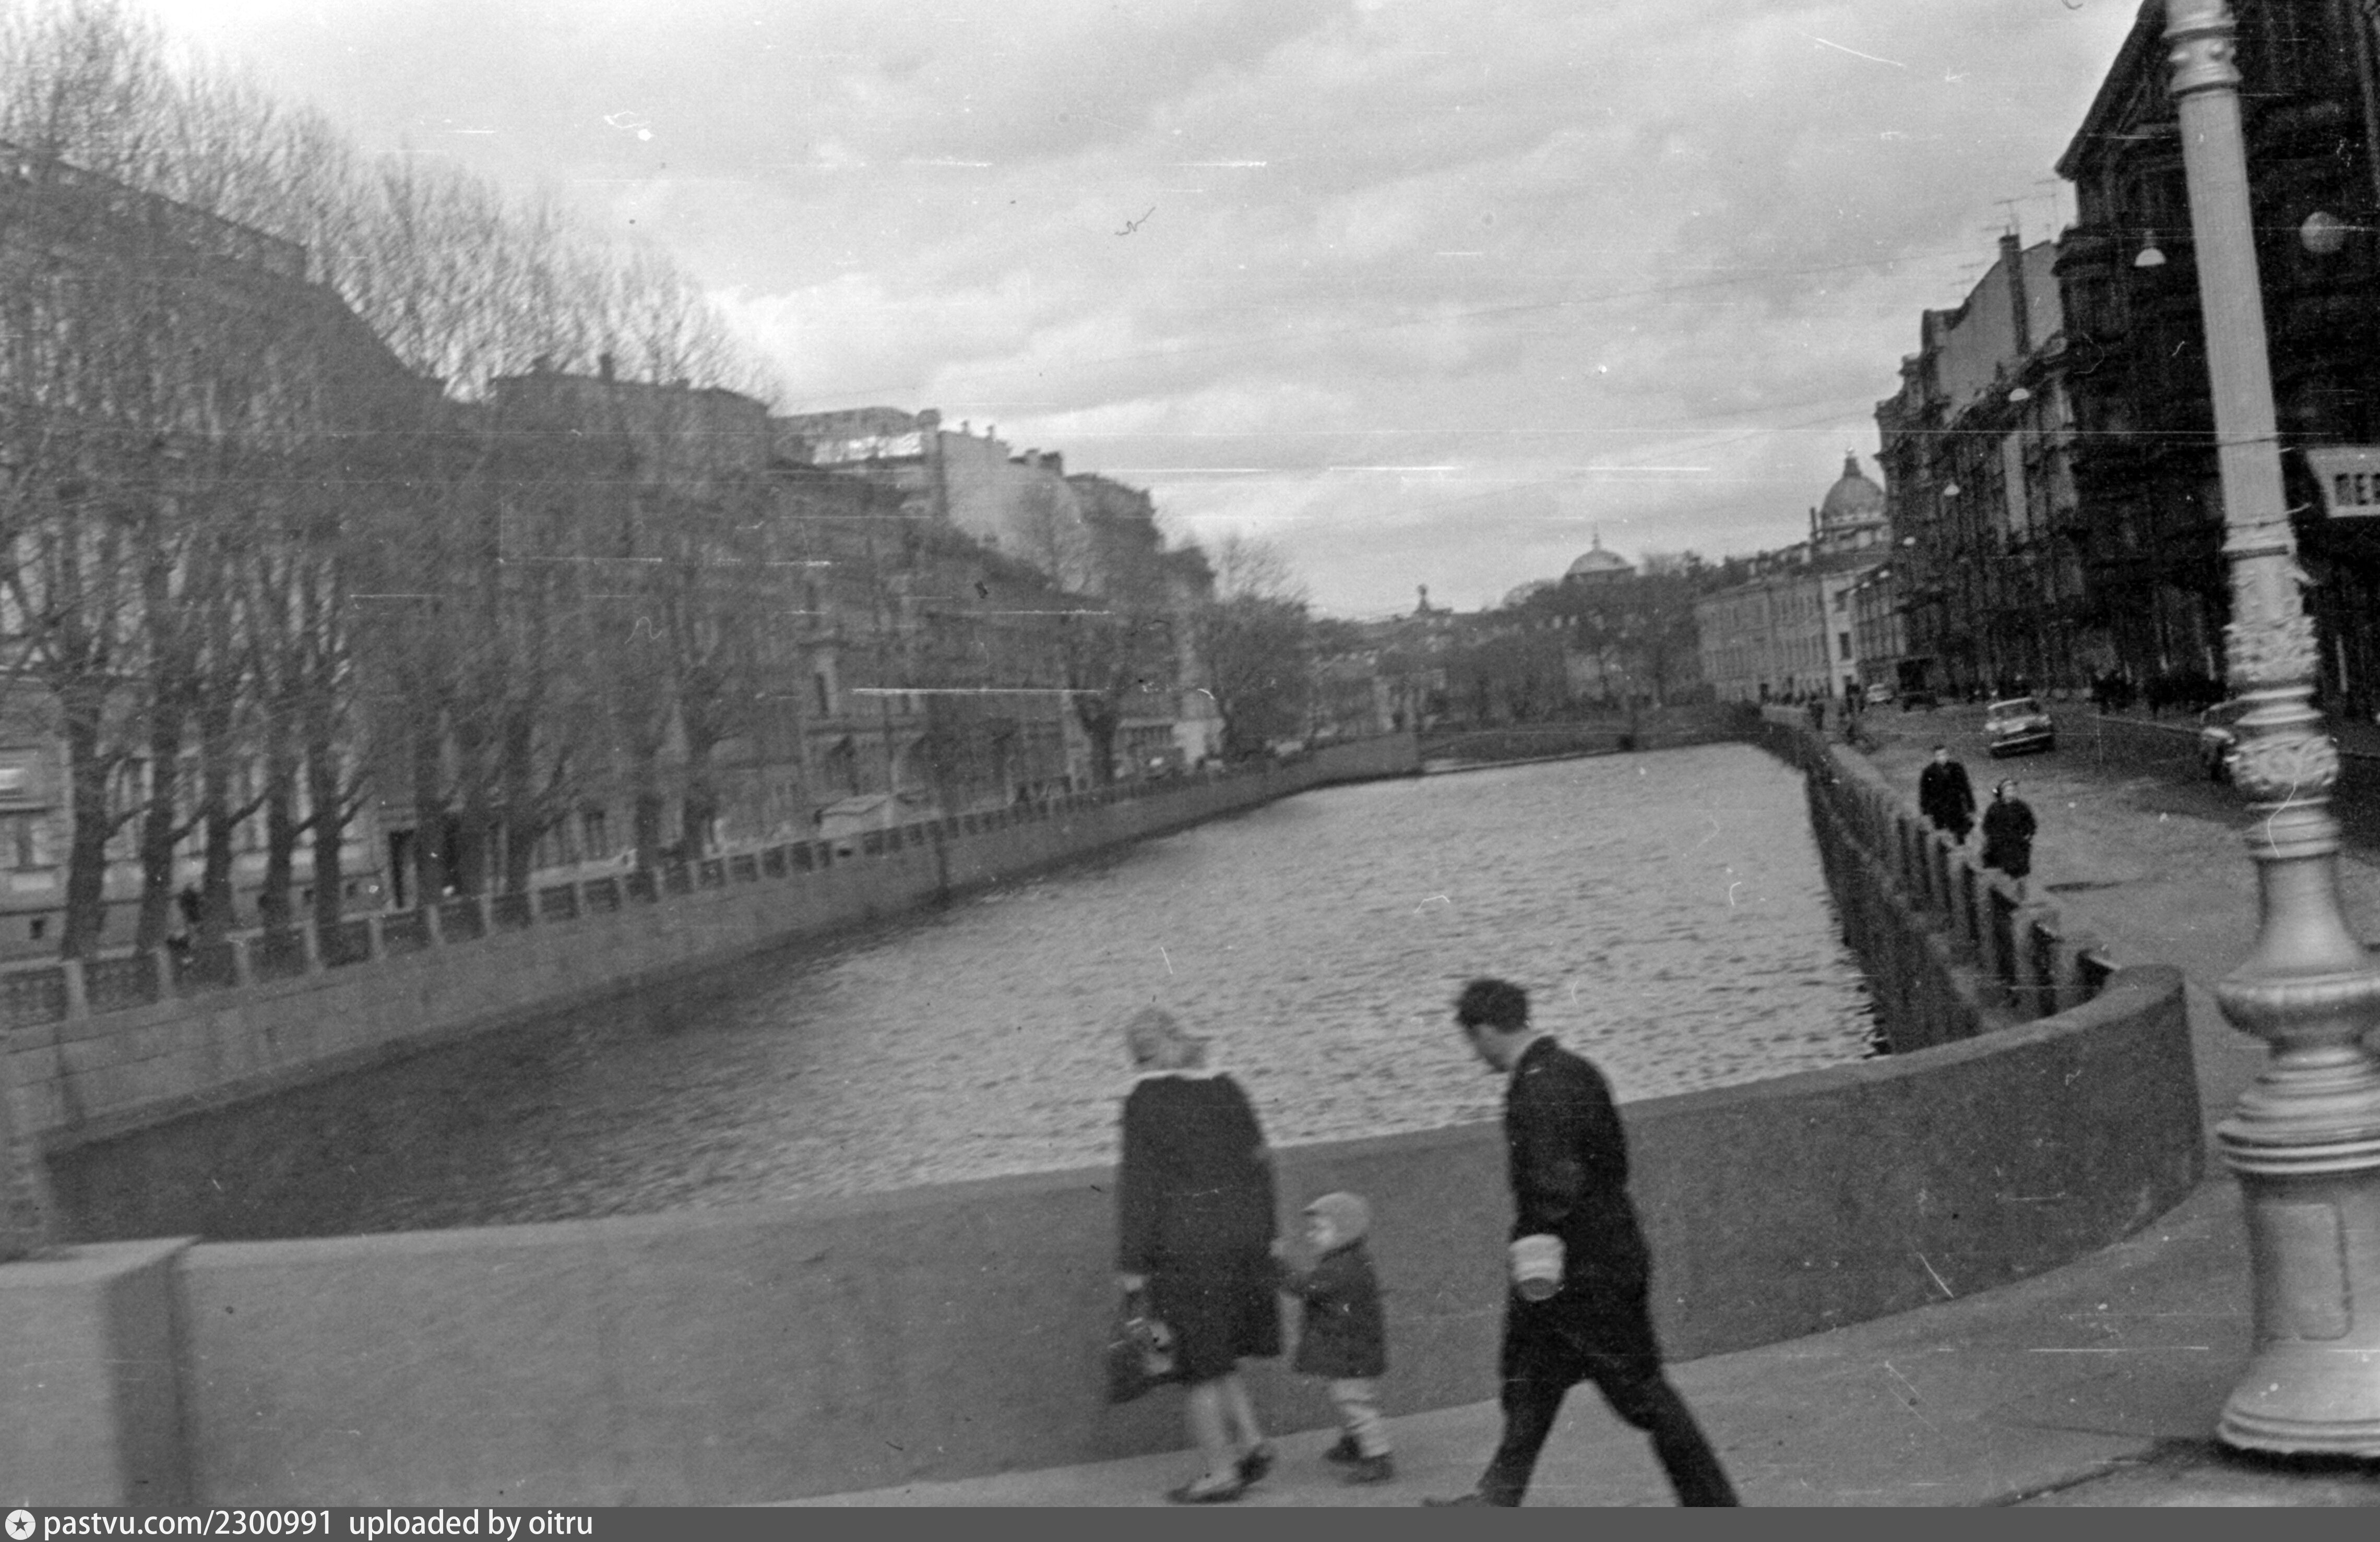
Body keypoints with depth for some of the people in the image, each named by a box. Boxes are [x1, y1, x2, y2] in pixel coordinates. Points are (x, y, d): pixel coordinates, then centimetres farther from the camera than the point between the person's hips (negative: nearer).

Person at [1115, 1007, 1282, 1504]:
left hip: (1186, 1243, -6)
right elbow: (1260, 1160, 10)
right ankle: (1252, 1441, 12)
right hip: (1244, 1234, 6)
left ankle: (1220, 1472, 10)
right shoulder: (1226, 1089, 7)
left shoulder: (1145, 1102, -11)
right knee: (1219, 1352, 22)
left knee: (1201, 1362, 5)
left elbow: (1137, 1185, -12)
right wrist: (1266, 1233, 18)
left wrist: (1132, 1263, -9)